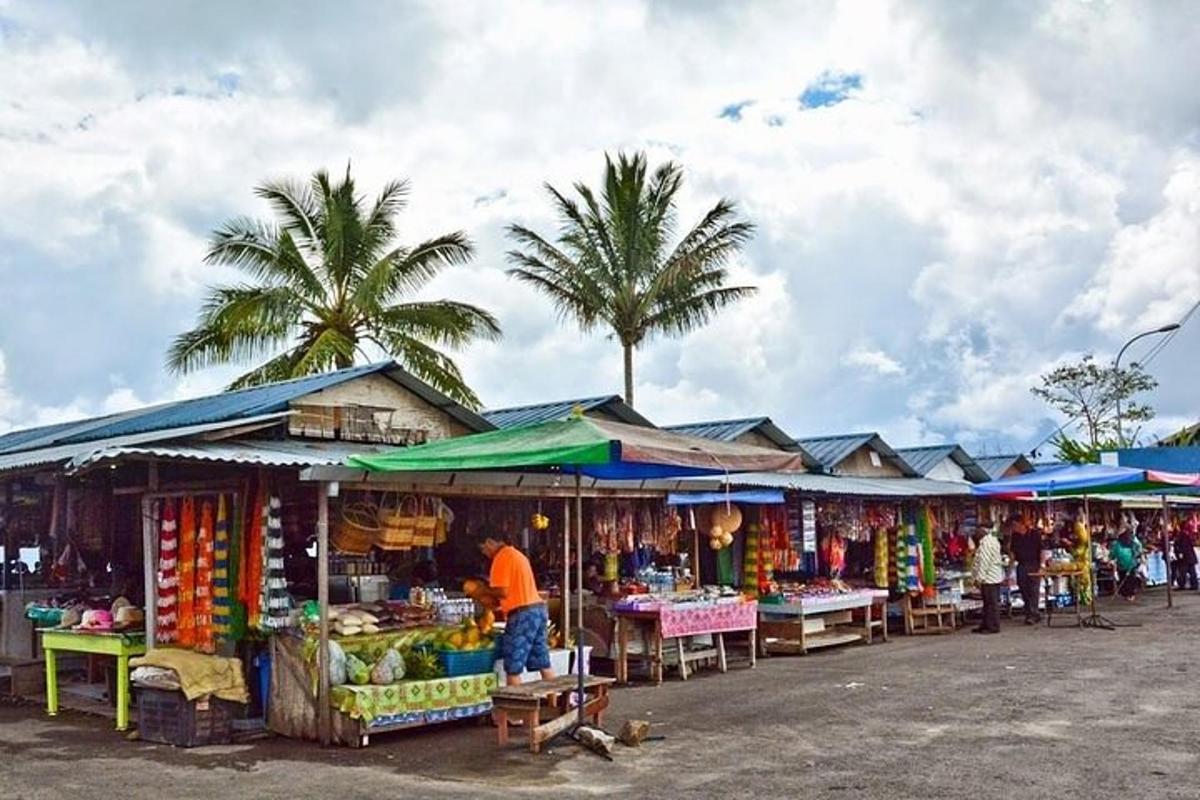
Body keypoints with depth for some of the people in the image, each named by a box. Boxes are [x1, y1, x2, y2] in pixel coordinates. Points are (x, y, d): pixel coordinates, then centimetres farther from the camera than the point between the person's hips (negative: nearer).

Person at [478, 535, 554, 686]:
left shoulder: (502, 558, -9)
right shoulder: (517, 554, 20)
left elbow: (503, 592, -15)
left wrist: (484, 591, 1)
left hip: (522, 614, -9)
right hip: (538, 608, 9)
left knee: (513, 669, -4)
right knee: (544, 665, 12)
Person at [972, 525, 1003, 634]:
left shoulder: (986, 543, -17)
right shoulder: (993, 540, 15)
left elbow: (984, 562, -21)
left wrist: (979, 578, -18)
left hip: (988, 578, -11)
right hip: (994, 576, 11)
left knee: (991, 603, -6)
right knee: (989, 602, 14)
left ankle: (993, 626, -2)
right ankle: (986, 625, 20)